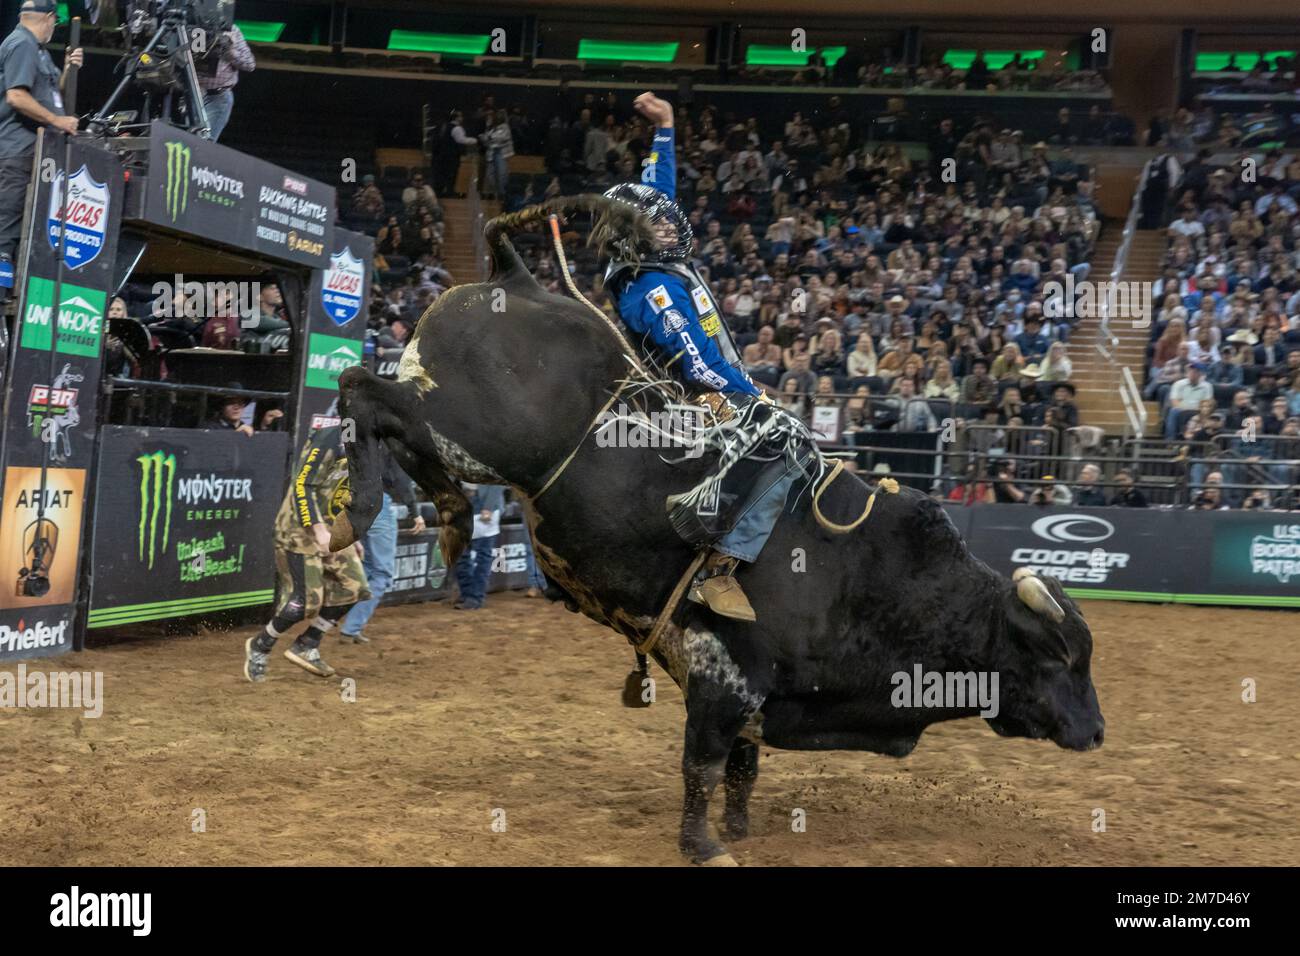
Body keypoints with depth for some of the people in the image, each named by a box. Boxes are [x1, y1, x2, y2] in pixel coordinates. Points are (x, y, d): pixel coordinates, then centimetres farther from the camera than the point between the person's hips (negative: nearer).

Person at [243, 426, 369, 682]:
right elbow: (303, 485, -24)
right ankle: (259, 647, 12)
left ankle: (307, 646, 13)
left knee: (353, 587, 2)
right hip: (301, 530, -9)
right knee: (305, 599, -11)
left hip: (331, 531, 9)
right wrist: (318, 530, -29)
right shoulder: (330, 439, -18)